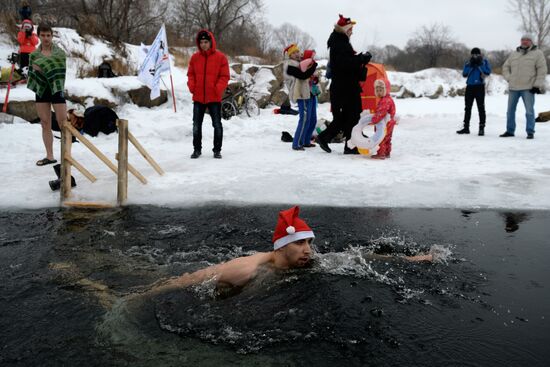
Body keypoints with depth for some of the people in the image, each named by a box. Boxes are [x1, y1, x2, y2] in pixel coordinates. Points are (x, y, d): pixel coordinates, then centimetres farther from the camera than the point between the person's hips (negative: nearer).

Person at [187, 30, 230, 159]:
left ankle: (217, 150, 15)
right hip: (198, 97, 3)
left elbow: (224, 76, -5)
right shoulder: (195, 57, 6)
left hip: (214, 97, -3)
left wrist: (218, 89, -17)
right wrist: (192, 86, -5)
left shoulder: (220, 57, -3)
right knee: (196, 125, 8)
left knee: (217, 125, 4)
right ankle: (197, 149, 20)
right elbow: (191, 74, 11)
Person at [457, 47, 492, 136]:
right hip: (469, 87, 4)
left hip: (479, 87, -4)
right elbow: (464, 74, -1)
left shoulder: (484, 61, 3)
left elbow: (488, 72, -11)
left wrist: (479, 65, -15)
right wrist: (471, 65, -10)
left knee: (481, 108, -4)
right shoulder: (468, 63, 11)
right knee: (467, 108, 9)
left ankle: (482, 128, -1)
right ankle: (466, 127, 17)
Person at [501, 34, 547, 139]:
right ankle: (510, 131, 18)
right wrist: (509, 78, 6)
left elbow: (542, 70, -3)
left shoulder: (537, 53, 2)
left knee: (529, 111, -5)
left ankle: (530, 132, 1)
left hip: (528, 88, -4)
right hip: (513, 88, 4)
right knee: (510, 110, 9)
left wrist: (537, 85, -10)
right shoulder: (514, 54, 14)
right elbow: (505, 67, 22)